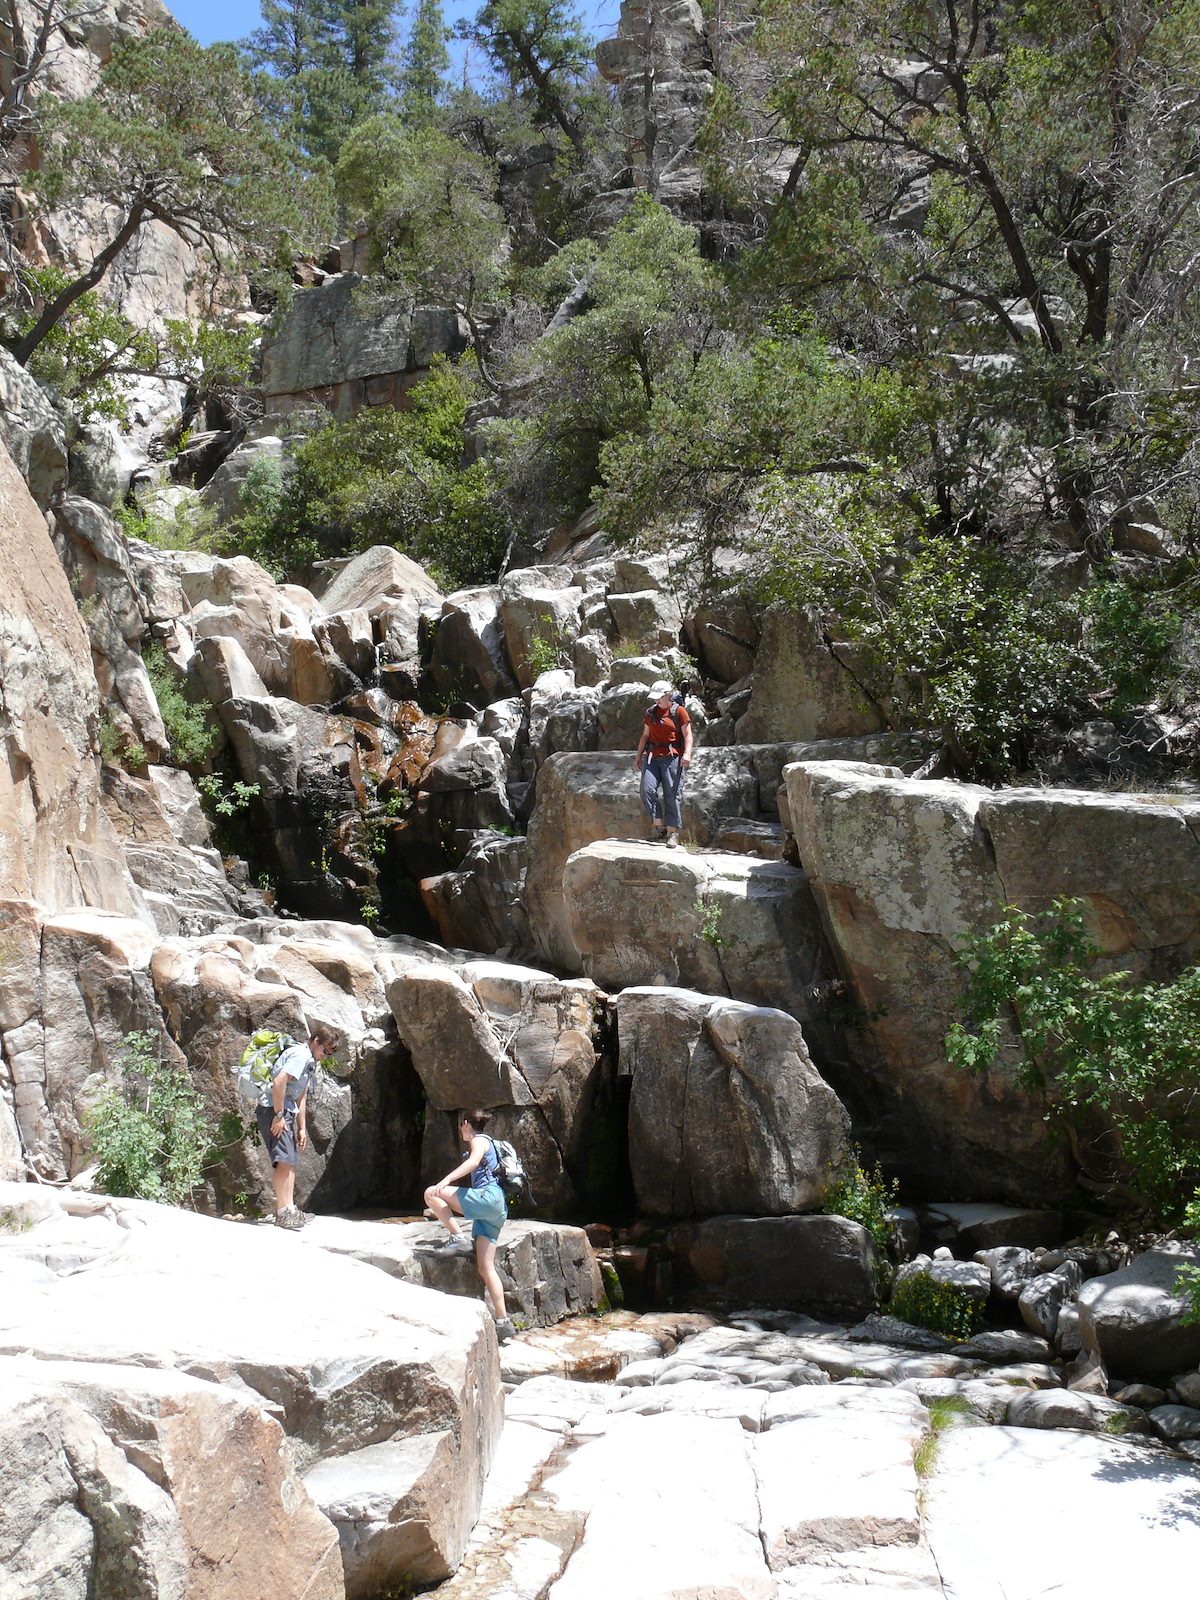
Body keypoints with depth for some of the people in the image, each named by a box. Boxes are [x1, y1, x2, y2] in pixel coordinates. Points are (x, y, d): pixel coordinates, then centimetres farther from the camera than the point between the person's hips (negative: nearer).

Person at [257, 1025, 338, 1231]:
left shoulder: (310, 1062, 20)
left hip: (286, 1111, 11)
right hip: (273, 1109, -11)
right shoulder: (300, 1055, -13)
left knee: (291, 1161, 11)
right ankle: (283, 1212, -16)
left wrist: (302, 1128, 20)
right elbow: (278, 1082, -25)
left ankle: (289, 1209, 16)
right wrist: (278, 1116, -23)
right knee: (284, 1159, -15)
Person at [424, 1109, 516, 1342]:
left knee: (431, 1194, -11)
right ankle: (503, 1321, -3)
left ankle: (458, 1237, -15)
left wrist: (447, 1179, -33)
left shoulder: (479, 1140, 3)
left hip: (489, 1197, -9)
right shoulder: (487, 1144, 31)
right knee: (485, 1268, 3)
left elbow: (474, 1161, -19)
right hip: (494, 1209, 9)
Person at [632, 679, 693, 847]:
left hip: (672, 757, -4)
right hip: (652, 756, 4)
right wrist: (638, 756, 16)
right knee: (647, 790, -14)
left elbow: (687, 735, -3)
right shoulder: (651, 713, 17)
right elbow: (645, 736, 21)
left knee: (672, 795, -6)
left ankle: (672, 833, 0)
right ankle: (659, 825, -6)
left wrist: (687, 753, -18)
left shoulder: (679, 711, 2)